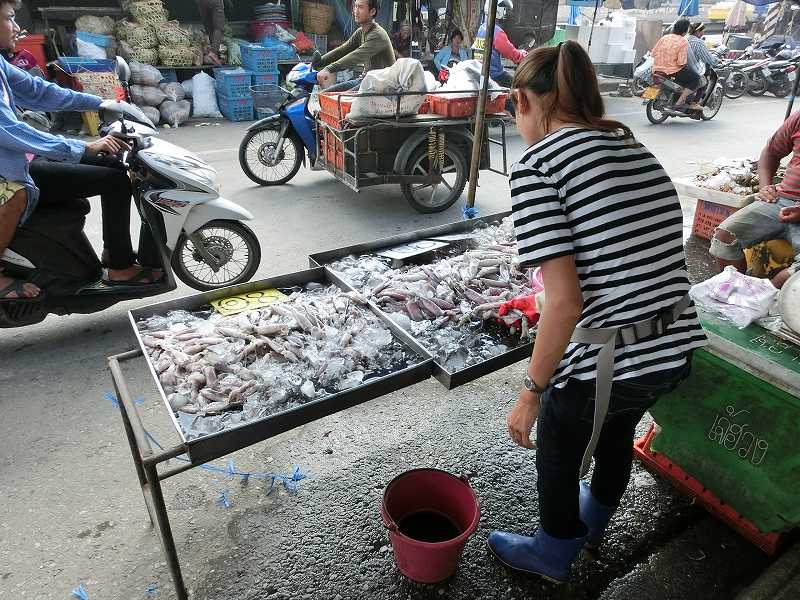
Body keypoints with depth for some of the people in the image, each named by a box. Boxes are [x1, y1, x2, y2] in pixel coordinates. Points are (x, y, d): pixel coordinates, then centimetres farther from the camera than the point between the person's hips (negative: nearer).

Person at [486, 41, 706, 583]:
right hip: (678, 352, 8)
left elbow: (565, 303, -23)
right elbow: (656, 260, 10)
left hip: (607, 366, -7)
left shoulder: (538, 165, -15)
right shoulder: (638, 150, 6)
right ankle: (592, 521, 63)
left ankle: (553, 554, 50)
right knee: (618, 431, 34)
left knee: (557, 459, 22)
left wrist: (532, 391, -11)